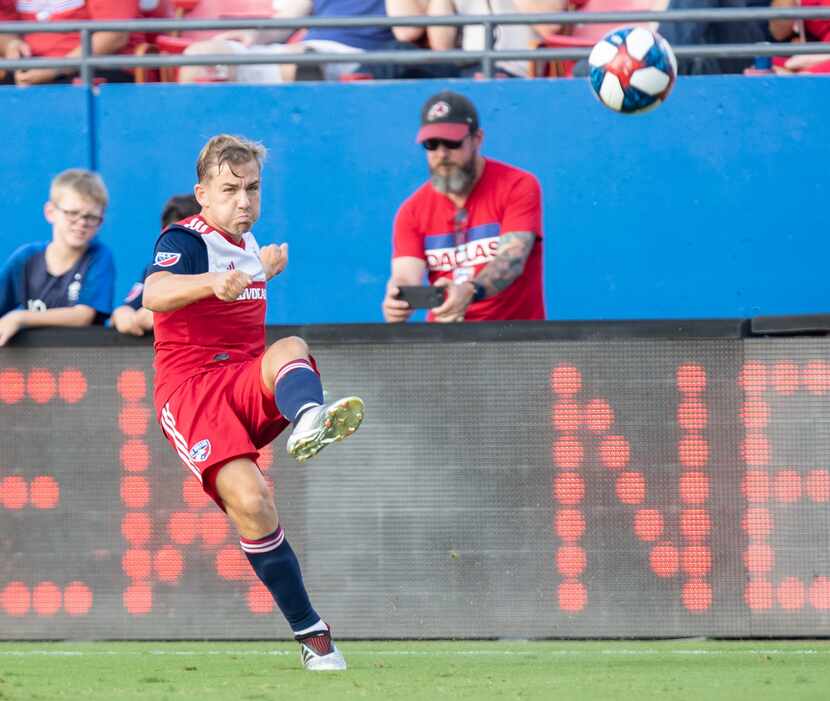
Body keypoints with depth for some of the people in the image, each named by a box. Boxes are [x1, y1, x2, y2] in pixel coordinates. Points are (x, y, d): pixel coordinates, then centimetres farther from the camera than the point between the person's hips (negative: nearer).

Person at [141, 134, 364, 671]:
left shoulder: (246, 240, 18)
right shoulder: (184, 240, -7)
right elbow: (155, 294, -32)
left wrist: (265, 270, 33)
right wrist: (213, 283, -49)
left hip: (248, 385, 5)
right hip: (190, 388, -5)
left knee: (290, 347, -32)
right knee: (249, 501, -26)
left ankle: (310, 420, -68)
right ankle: (310, 634, -17)